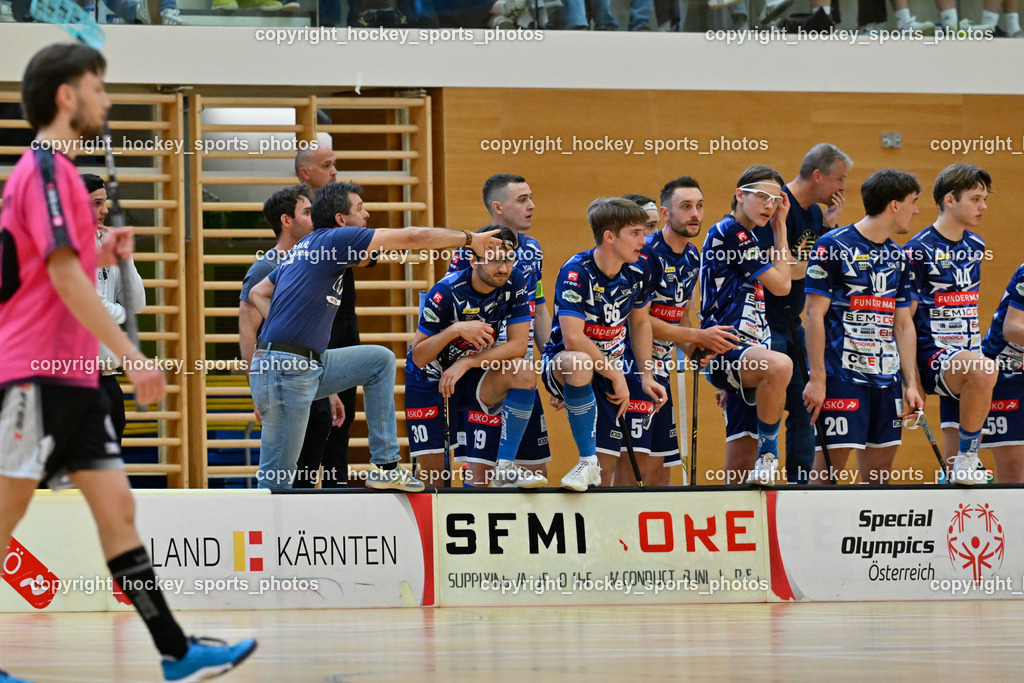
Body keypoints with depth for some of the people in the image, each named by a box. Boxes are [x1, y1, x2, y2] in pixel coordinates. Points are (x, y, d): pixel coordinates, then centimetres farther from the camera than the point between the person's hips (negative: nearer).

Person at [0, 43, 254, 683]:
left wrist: (101, 254, 11)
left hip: (74, 377, 10)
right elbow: (63, 277, -19)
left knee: (117, 506, 5)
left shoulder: (52, 171, 18)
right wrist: (132, 355, -20)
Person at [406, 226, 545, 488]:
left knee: (524, 372, -28)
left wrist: (466, 363, -26)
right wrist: (456, 330, -37)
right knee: (435, 475, -9)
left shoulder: (515, 285, -14)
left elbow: (518, 346, -17)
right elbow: (419, 357, -20)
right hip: (430, 383, -3)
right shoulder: (446, 292, -23)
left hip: (472, 378, 3)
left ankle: (505, 469, -25)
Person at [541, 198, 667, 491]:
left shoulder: (636, 273, -3)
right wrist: (616, 375, -22)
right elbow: (573, 339, -29)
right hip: (561, 363, -5)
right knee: (579, 364, -43)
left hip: (611, 367, 5)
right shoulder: (576, 273, -22)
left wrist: (646, 375, 5)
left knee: (606, 468, -4)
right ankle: (587, 463, -32)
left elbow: (640, 323, 15)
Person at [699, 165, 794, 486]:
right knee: (780, 365, -40)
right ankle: (768, 453, -29)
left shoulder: (746, 237, 22)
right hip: (725, 350, -10)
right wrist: (780, 229, 5)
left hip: (747, 357, 10)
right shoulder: (730, 232, -7)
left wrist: (779, 227, 26)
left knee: (741, 465, 4)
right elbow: (781, 285, -6)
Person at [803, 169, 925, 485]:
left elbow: (903, 324, 17)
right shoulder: (833, 247, -6)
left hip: (886, 378, 7)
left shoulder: (898, 257, 15)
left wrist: (912, 384, 9)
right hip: (841, 375, -7)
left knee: (880, 468, 7)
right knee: (829, 464, -8)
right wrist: (817, 378, -14)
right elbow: (815, 314, -8)